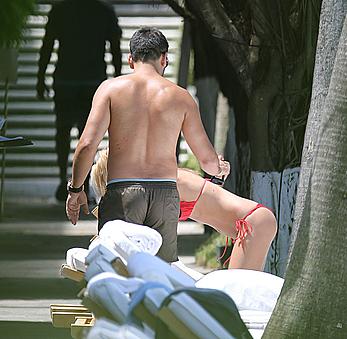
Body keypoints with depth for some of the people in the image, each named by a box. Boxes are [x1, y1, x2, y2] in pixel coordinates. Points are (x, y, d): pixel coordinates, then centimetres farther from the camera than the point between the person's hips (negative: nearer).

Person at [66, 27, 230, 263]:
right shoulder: (181, 97, 9)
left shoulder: (111, 88, 3)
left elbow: (88, 144, -7)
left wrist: (75, 189, 5)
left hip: (122, 190, -2)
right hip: (166, 193, 2)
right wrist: (220, 169, 37)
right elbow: (208, 159, 14)